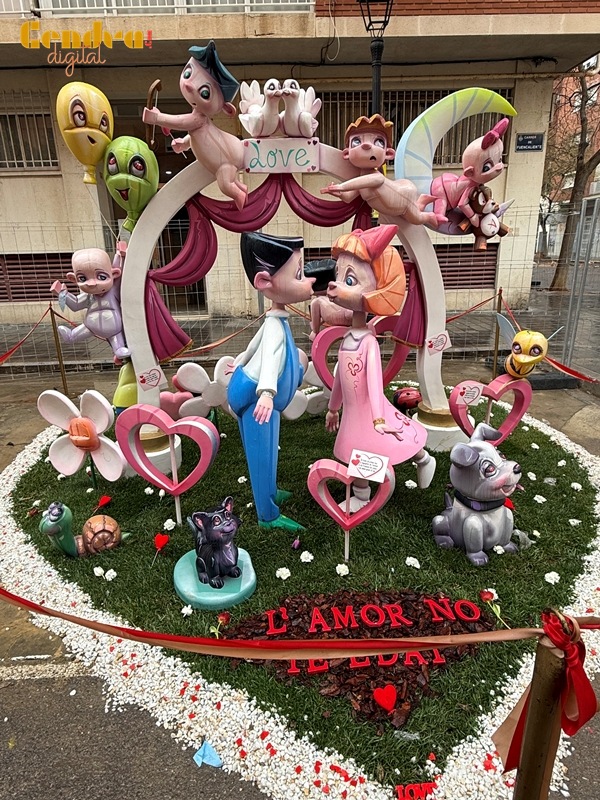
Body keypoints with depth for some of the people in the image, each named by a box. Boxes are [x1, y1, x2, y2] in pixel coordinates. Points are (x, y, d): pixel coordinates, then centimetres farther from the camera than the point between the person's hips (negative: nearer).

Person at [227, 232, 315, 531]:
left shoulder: (275, 321, 6)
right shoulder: (275, 324, -26)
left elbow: (257, 342, 23)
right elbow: (270, 355, -43)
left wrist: (241, 361, 40)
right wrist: (267, 391, -58)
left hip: (255, 393, 10)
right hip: (254, 396, -10)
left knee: (267, 453, 25)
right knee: (261, 456, 2)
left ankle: (270, 494, 44)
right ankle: (268, 515, 15)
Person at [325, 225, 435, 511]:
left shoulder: (369, 342, -22)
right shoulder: (347, 339, 1)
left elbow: (375, 378, -29)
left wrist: (378, 417, -33)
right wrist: (333, 408, 19)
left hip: (369, 412, -6)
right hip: (353, 413, 7)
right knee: (356, 458, 15)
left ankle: (423, 459, 40)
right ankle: (360, 497, 33)